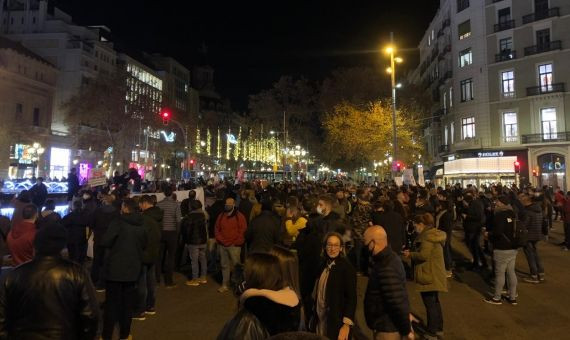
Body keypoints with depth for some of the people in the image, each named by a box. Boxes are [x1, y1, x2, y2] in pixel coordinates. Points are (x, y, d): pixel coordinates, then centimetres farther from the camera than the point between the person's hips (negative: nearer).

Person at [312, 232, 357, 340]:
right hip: (321, 319, 6)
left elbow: (351, 298, -15)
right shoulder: (325, 265, 6)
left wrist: (346, 324, -19)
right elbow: (320, 294, 10)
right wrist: (314, 317, 11)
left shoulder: (347, 267, -13)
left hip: (336, 322, -6)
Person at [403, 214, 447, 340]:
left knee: (430, 304, 0)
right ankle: (439, 329, 32)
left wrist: (410, 255, -10)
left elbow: (424, 255, -25)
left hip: (429, 275, -10)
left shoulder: (427, 236, -18)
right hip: (435, 274, 10)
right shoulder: (434, 234, 12)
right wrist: (412, 253, 10)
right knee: (435, 302, 21)